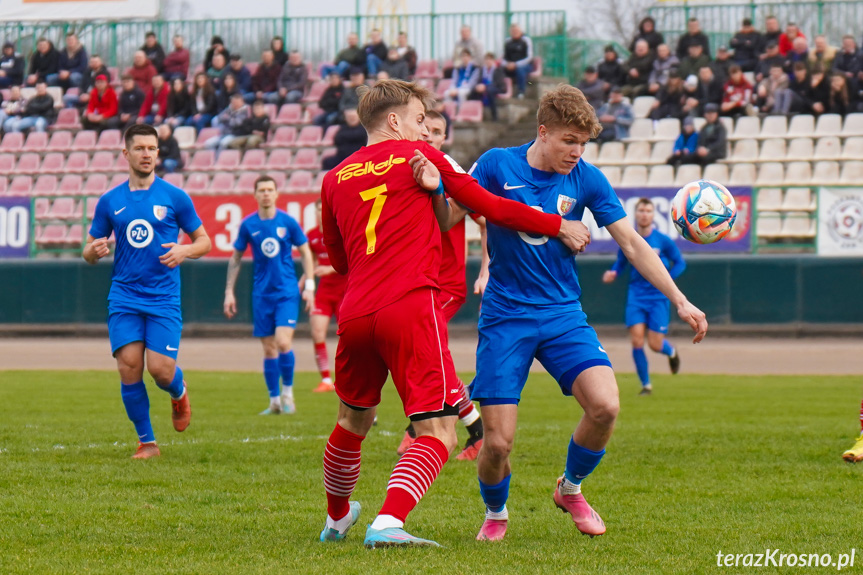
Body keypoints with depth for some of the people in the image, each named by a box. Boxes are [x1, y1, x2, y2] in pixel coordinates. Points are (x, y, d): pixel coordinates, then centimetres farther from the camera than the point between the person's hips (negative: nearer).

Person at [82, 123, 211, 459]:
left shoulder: (175, 197, 3)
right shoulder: (110, 201, 8)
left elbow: (204, 241, 8)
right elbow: (89, 251, 14)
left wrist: (185, 250, -14)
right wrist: (93, 251, -10)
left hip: (164, 298, -2)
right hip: (124, 298, 2)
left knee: (160, 369, -13)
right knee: (129, 367, -10)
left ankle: (179, 392, 26)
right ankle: (147, 442, 5)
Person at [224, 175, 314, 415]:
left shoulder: (287, 222, -2)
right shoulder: (248, 225, 1)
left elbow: (305, 252, 6)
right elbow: (235, 258, 11)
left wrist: (309, 286, 0)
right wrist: (229, 291, 8)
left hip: (287, 292, -2)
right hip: (262, 294, 2)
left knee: (283, 343, -16)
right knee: (269, 349, 3)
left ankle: (287, 393, 2)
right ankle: (275, 401, 13)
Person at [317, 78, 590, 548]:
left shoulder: (335, 178, 18)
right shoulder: (418, 156, 7)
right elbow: (490, 208, 8)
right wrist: (559, 226, 19)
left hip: (354, 313, 5)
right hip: (411, 307, -5)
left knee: (353, 422, 26)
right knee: (438, 433, -7)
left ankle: (336, 519, 43)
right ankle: (388, 522, -27)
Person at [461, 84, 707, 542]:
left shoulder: (586, 179, 1)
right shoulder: (496, 166, -5)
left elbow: (632, 243, 4)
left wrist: (679, 301, -2)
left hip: (563, 315, 2)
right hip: (505, 318, -2)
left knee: (604, 405, -21)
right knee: (497, 442, -10)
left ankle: (570, 488, 10)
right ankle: (495, 513, 24)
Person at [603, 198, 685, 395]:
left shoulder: (663, 241, -4)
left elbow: (680, 263, 4)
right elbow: (621, 262, 15)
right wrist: (613, 273, -7)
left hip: (658, 297, -2)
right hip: (636, 296, 2)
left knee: (655, 344, -5)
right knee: (637, 340, -11)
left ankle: (672, 352, 33)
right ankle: (646, 384, 5)